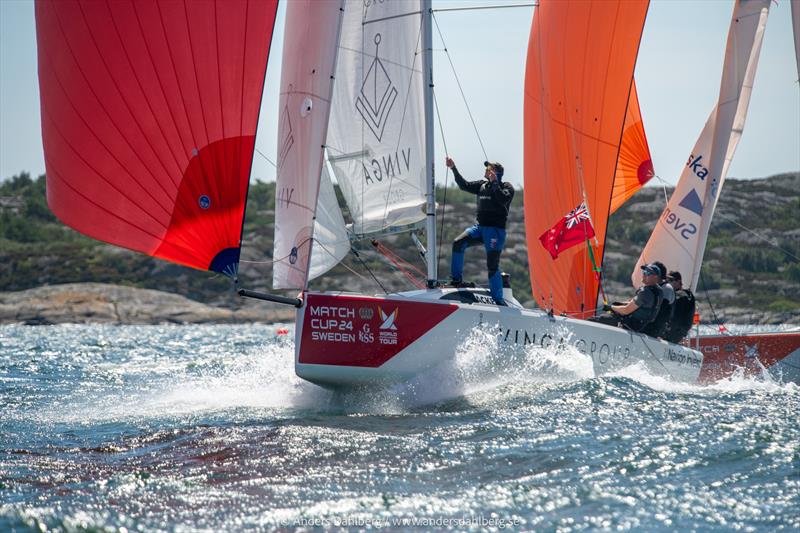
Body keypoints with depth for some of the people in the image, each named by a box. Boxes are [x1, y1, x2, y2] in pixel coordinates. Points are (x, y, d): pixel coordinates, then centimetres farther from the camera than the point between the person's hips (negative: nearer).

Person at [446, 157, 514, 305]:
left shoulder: (507, 187, -2)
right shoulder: (482, 185, 16)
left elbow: (502, 199, -22)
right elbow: (465, 185, 17)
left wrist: (494, 182, -19)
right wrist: (454, 169, 11)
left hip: (496, 230, -6)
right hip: (480, 227, 6)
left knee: (492, 266, -9)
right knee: (458, 243, -14)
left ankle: (498, 300, -2)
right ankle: (456, 280, -4)